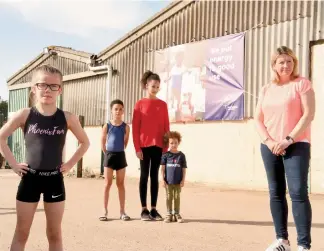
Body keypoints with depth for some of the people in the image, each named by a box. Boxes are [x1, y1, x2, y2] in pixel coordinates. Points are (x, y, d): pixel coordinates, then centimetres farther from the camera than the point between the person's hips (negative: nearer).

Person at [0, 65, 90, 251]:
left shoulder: (68, 118, -4)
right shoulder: (24, 115, -5)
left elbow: (85, 142, 9)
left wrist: (70, 163, 1)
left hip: (55, 180, 1)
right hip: (30, 178, 0)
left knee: (55, 234, 10)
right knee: (21, 233, 8)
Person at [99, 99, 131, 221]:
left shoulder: (126, 127, -3)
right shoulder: (107, 126, -4)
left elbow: (126, 141, 8)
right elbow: (103, 142, 5)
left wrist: (119, 151, 9)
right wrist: (107, 154, 7)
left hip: (121, 156, 1)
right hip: (109, 155, -1)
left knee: (121, 184, 8)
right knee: (107, 184, 3)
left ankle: (122, 211, 13)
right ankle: (105, 211, 8)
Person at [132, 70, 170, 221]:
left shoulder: (163, 104, 8)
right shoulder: (140, 104, 0)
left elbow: (166, 127, 8)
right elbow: (135, 128, -3)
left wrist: (166, 146, 3)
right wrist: (137, 148, -9)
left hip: (158, 145, 3)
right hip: (144, 145, -3)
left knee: (155, 176, 7)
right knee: (144, 176, 3)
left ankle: (154, 209, 13)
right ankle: (144, 210, 8)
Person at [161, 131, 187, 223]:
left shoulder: (181, 155, 1)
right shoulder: (166, 155, -2)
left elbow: (184, 169, 3)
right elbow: (162, 168, 0)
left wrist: (183, 180, -2)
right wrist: (163, 179, -4)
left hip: (178, 181, 1)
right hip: (168, 181, 0)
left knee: (177, 197, 7)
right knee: (169, 197, 6)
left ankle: (177, 214, 17)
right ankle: (169, 214, 15)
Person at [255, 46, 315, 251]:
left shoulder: (302, 83, 0)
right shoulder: (266, 89, 12)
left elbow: (309, 114, -9)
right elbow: (258, 119, 11)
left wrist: (289, 139, -14)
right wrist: (268, 141, -6)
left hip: (296, 146, -5)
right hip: (270, 147, 5)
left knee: (298, 192, -12)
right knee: (276, 193, 6)